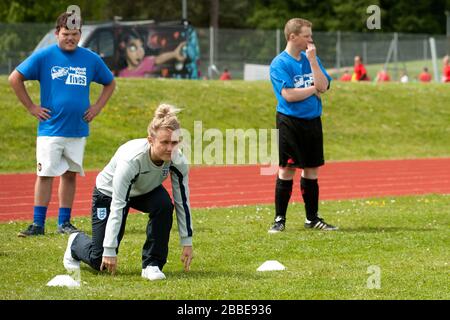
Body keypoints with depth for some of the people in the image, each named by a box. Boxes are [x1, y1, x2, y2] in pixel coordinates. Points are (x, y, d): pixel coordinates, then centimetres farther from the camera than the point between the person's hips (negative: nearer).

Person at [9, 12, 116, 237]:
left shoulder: (91, 59, 6)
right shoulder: (44, 56, -4)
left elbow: (109, 83, 21)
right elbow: (15, 79, -1)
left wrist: (97, 107, 9)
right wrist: (31, 107, -4)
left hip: (78, 129, 3)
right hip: (50, 129, -3)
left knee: (70, 174, 8)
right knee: (45, 174, -5)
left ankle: (64, 222, 15)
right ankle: (38, 224, -2)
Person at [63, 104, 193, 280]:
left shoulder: (178, 160, -29)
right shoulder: (131, 160, -41)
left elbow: (182, 201, -17)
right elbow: (117, 207, -37)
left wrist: (187, 242, -17)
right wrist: (110, 250, -36)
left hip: (146, 192, 4)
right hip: (109, 193, -4)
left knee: (164, 205, -32)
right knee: (100, 261, 0)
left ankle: (152, 265, -17)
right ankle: (76, 243, 37)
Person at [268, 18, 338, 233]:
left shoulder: (311, 59, 10)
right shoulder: (280, 63, -8)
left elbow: (324, 86, -2)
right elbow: (289, 95, -18)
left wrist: (312, 60, -9)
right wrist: (315, 89, -6)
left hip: (312, 121, 6)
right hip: (290, 122, -5)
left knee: (312, 169, 9)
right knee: (287, 170, -4)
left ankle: (312, 218, 18)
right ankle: (279, 219, 3)